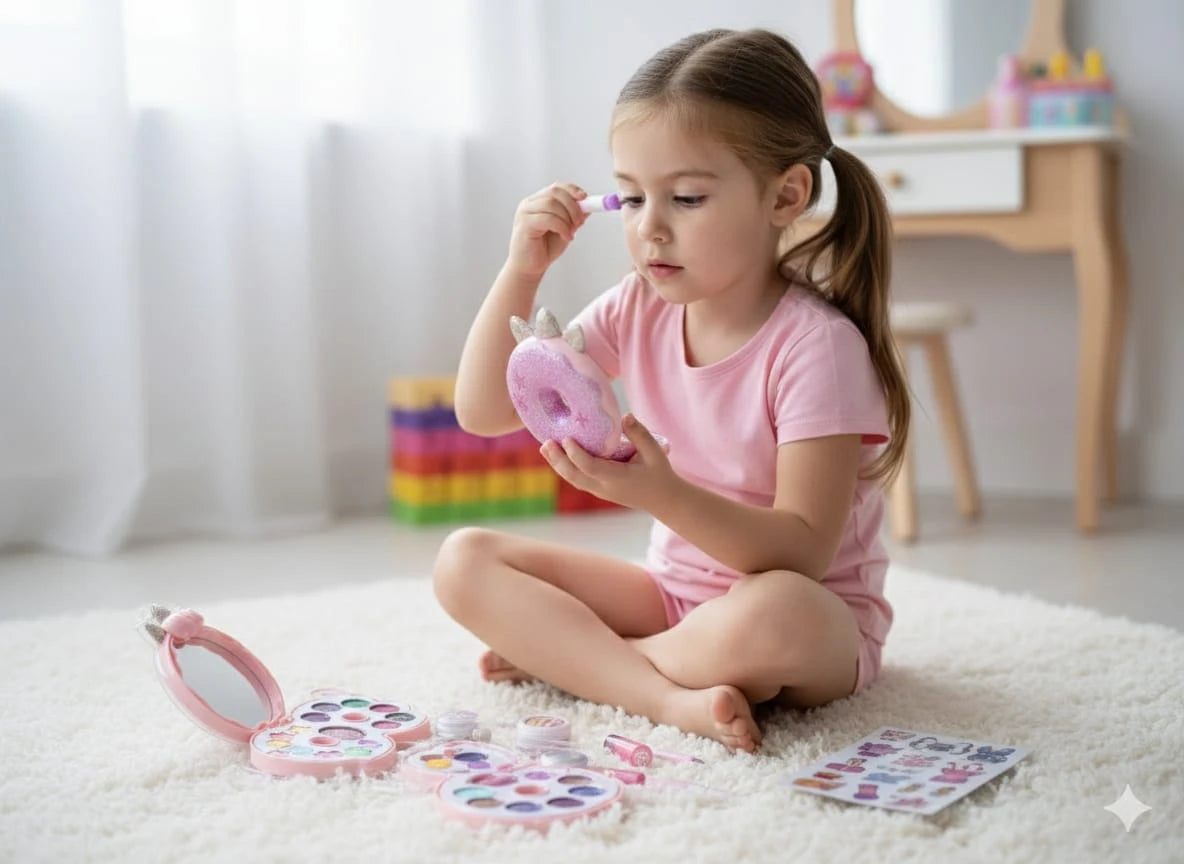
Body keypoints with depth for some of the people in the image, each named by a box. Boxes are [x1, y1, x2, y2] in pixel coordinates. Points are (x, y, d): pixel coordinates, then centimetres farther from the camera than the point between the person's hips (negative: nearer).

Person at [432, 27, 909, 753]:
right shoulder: (637, 313, -2)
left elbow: (804, 550, -24)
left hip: (820, 621, -5)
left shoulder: (816, 344, -21)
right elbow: (483, 411, 0)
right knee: (464, 561, -8)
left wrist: (663, 495, -39)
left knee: (773, 614, -42)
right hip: (675, 592, 6)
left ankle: (562, 653, -15)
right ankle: (670, 696, -23)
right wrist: (523, 270, -11)